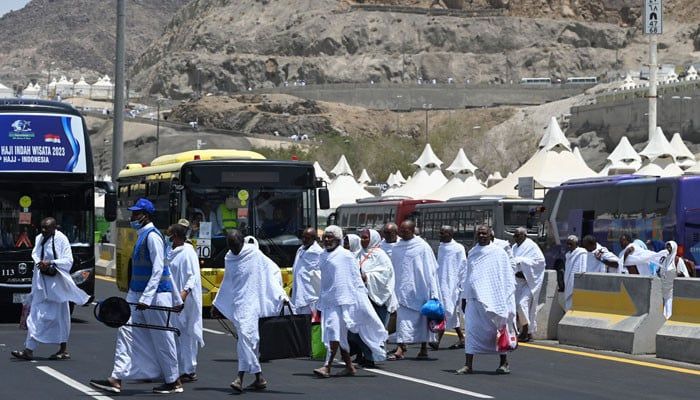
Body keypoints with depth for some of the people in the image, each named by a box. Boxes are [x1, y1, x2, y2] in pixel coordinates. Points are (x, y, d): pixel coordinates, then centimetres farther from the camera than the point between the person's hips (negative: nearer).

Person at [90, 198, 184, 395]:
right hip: (136, 294, 10)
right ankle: (116, 379, 0)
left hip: (156, 295, -10)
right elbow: (166, 269, 21)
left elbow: (158, 269, -21)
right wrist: (177, 299, 23)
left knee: (162, 338, 0)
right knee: (126, 332, 2)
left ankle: (174, 382, 11)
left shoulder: (152, 236, -13)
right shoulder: (142, 236, 16)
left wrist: (146, 297, -29)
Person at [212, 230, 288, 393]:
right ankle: (259, 378, 13)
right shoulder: (229, 258, 11)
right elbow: (227, 282, 24)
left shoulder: (254, 254, -7)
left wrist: (281, 295, -10)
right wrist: (217, 304, 28)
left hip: (251, 303, -6)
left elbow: (273, 271, -4)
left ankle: (241, 377, -20)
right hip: (237, 304, 6)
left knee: (245, 335, -17)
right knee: (250, 340, 7)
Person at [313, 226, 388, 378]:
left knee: (335, 332, -14)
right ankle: (349, 367, 16)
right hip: (328, 301, 7)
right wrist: (319, 304, 21)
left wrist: (360, 300, -8)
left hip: (343, 300, -7)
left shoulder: (346, 256, -6)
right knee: (339, 335, 9)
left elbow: (356, 279, -5)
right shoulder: (323, 257, 13)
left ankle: (327, 366, -18)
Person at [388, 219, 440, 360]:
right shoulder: (397, 248, 6)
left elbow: (430, 270, -6)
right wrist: (393, 290, 9)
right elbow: (393, 271, 12)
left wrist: (433, 293, -9)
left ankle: (424, 348, 15)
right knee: (402, 318, -4)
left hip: (419, 289, -3)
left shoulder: (423, 247, -6)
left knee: (421, 318, 5)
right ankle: (400, 348, -5)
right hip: (403, 289, 3)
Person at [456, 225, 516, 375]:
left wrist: (506, 299, -7)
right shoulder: (472, 253, 12)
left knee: (498, 329, 3)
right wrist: (465, 296, 15)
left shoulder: (498, 252, -1)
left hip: (493, 298, -4)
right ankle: (468, 364, -6)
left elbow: (507, 278, -1)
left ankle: (504, 363, 14)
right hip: (475, 298, 4)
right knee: (472, 329, -4)